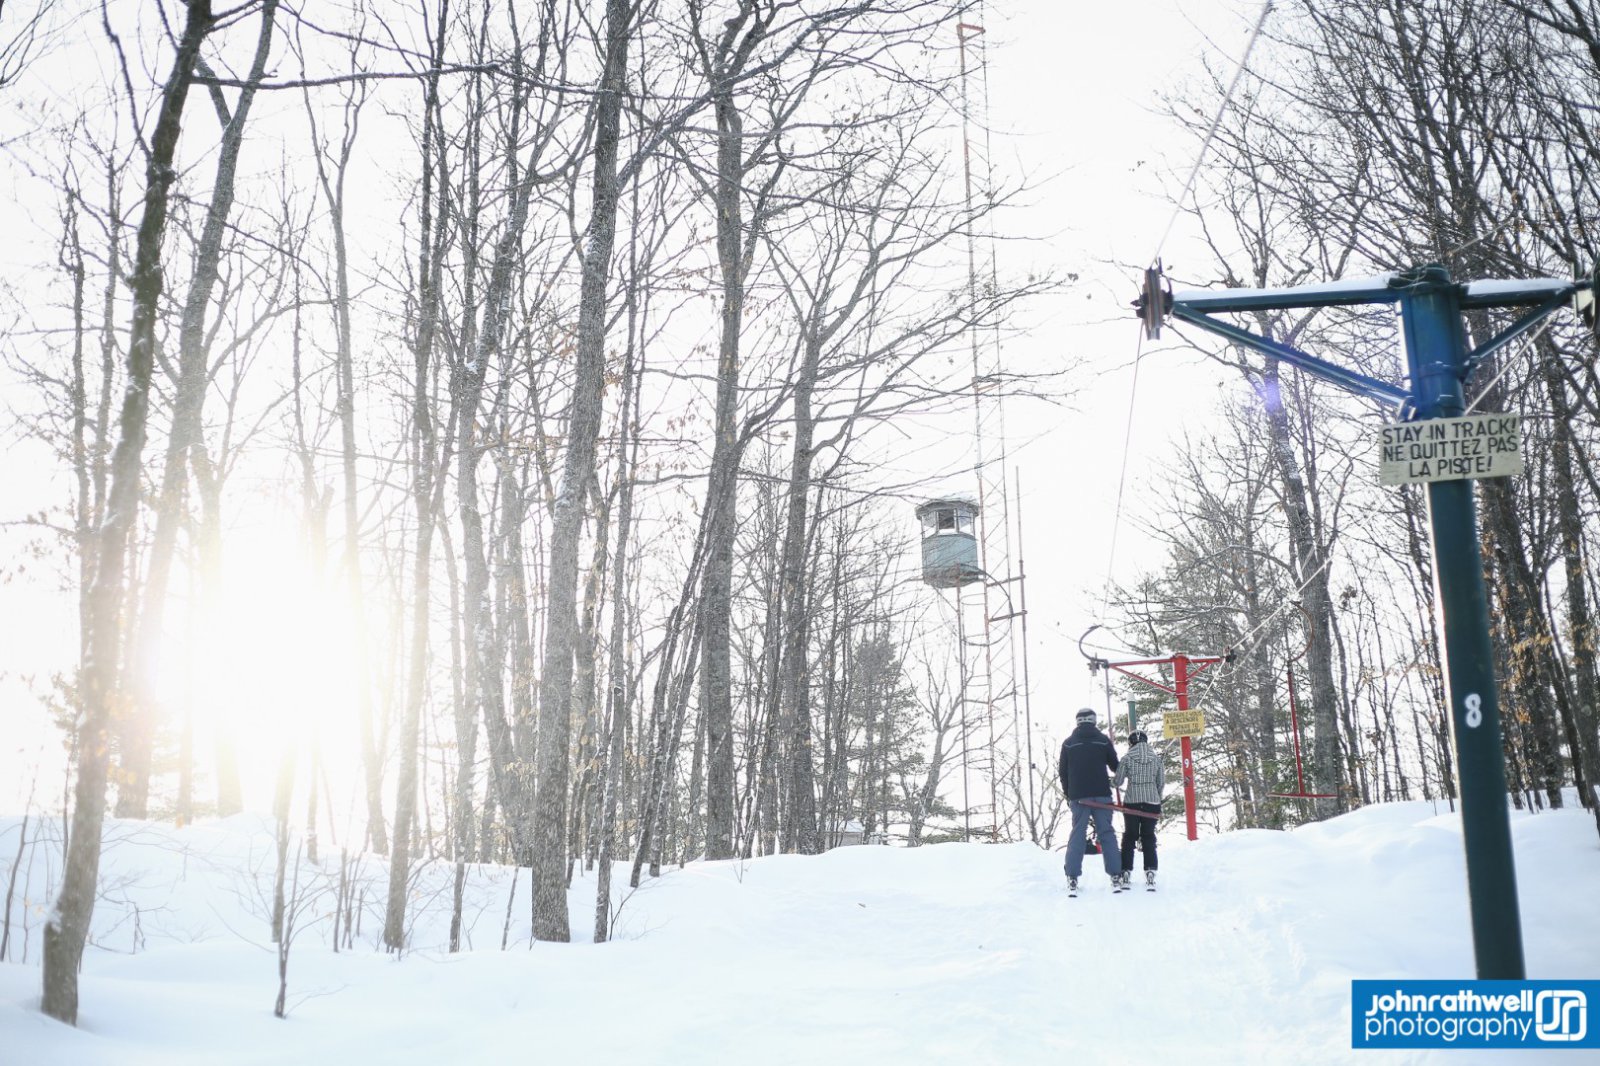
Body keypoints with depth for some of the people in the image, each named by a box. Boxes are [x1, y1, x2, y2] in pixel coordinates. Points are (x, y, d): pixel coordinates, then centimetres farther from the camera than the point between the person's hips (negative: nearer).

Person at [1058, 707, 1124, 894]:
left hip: (1078, 796, 1)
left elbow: (1063, 772, 8)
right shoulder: (1103, 740, 2)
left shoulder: (1068, 743, 5)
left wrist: (1068, 795, 18)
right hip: (1101, 795, -1)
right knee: (1107, 833, 3)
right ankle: (1116, 877, -2)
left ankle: (1072, 879, -7)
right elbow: (1115, 766, 8)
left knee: (1077, 834, 1)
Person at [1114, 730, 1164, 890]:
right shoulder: (1156, 758, 2)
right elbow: (1162, 783, 6)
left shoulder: (1127, 758, -4)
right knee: (1149, 838, 8)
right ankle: (1150, 875, -1)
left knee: (1129, 837, 11)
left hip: (1131, 802, -1)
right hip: (1152, 803, 1)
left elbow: (1117, 782, 0)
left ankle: (1126, 874, 8)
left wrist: (1112, 782, 23)